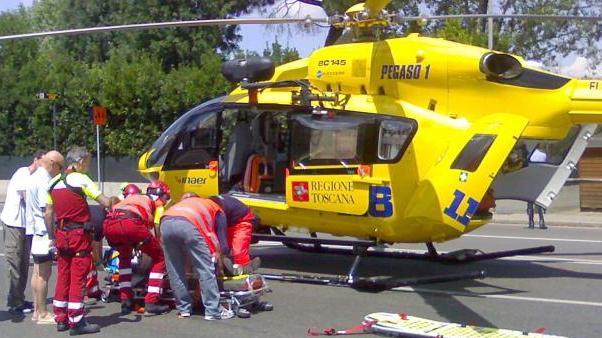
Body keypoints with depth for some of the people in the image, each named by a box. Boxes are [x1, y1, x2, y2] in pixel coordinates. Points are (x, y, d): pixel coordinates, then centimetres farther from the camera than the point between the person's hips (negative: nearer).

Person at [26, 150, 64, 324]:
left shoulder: (34, 177, 14)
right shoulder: (44, 181, -18)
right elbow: (47, 209, -22)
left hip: (34, 230, 11)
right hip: (44, 232, -11)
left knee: (38, 273, 14)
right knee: (44, 274, -6)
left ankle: (37, 310, 20)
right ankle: (42, 314, -2)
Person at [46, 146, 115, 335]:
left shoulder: (54, 182, 9)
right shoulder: (80, 179, -11)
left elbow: (48, 214, 11)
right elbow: (105, 202, -17)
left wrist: (53, 236, 18)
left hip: (61, 234, 7)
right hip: (79, 234, -7)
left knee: (63, 275, 14)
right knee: (78, 277, -3)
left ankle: (61, 319, 20)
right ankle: (76, 323, 0)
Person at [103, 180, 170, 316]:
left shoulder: (132, 197, 42)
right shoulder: (156, 203, 28)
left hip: (108, 224, 6)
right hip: (130, 223, -6)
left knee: (125, 257, 35)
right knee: (159, 257, 15)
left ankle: (126, 301, 26)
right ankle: (151, 303, 8)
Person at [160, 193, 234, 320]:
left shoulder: (186, 201, 45)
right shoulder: (217, 210, 32)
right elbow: (221, 239, 23)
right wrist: (219, 262, 32)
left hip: (166, 222, 5)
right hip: (189, 225, -5)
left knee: (175, 271, 17)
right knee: (206, 269, 5)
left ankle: (183, 309, 23)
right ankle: (213, 311, 6)